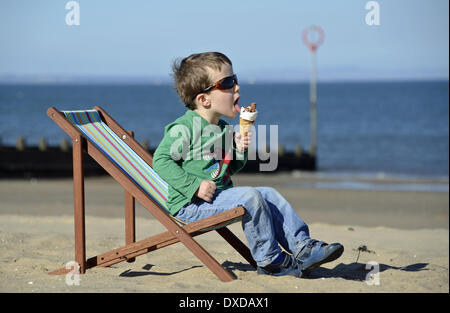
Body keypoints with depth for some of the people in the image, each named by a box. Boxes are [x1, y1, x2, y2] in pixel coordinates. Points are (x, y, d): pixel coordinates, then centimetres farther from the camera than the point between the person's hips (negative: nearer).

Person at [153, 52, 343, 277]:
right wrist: (195, 185, -24)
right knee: (250, 197, -23)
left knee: (270, 195, 2)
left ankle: (302, 246, 6)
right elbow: (162, 161, -18)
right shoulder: (184, 129, -14)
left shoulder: (223, 130, 14)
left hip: (222, 194, 9)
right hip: (191, 205, -9)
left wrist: (240, 151, 2)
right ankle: (270, 260, -13)